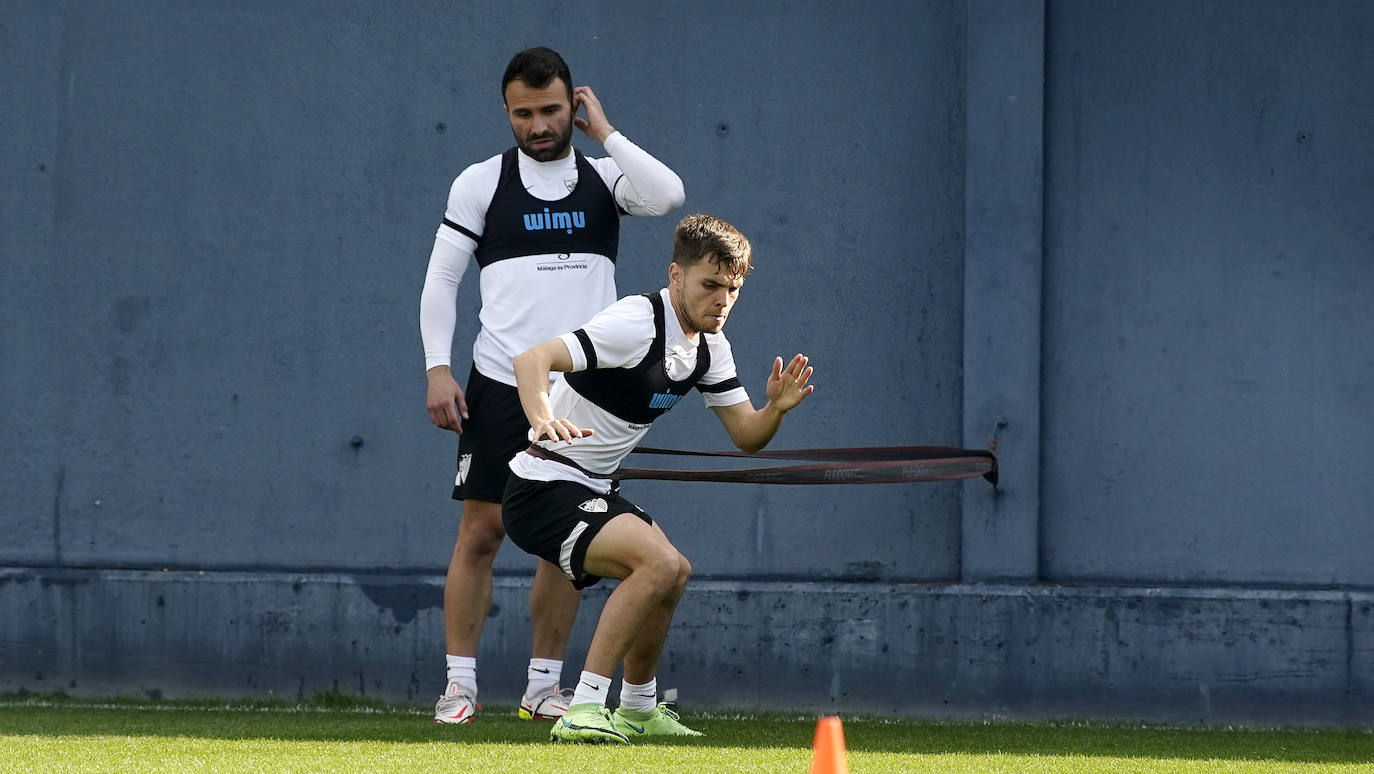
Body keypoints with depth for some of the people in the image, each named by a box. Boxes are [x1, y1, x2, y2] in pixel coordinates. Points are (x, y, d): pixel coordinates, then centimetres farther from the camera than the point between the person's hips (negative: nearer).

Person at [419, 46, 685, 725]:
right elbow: (440, 280, 5)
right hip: (501, 386, -2)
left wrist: (604, 133, -7)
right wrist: (438, 369, -5)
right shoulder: (481, 183, 4)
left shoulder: (604, 176, 7)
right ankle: (459, 683, 0)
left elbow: (668, 196, -14)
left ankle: (543, 686, 12)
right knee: (481, 530, -5)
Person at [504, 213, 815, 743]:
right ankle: (583, 709, -26)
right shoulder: (637, 324, -22)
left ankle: (637, 708, 41)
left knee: (673, 575, 23)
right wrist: (544, 421, -53)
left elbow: (746, 436, 9)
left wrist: (776, 408, -13)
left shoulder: (710, 347, 6)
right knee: (659, 561, -27)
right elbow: (531, 360, -33)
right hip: (543, 486, -10)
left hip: (592, 490, 10)